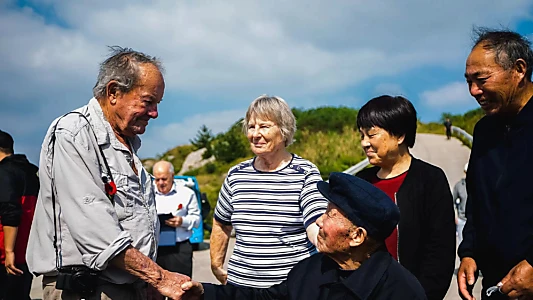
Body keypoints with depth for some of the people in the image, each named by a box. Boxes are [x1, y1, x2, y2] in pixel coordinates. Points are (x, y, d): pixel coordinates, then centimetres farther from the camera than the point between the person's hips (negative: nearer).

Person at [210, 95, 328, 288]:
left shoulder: (305, 174, -7)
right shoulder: (236, 175, 4)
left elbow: (316, 227, -18)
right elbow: (221, 225, 18)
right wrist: (216, 266, 13)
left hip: (294, 286, -3)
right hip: (240, 282, 4)